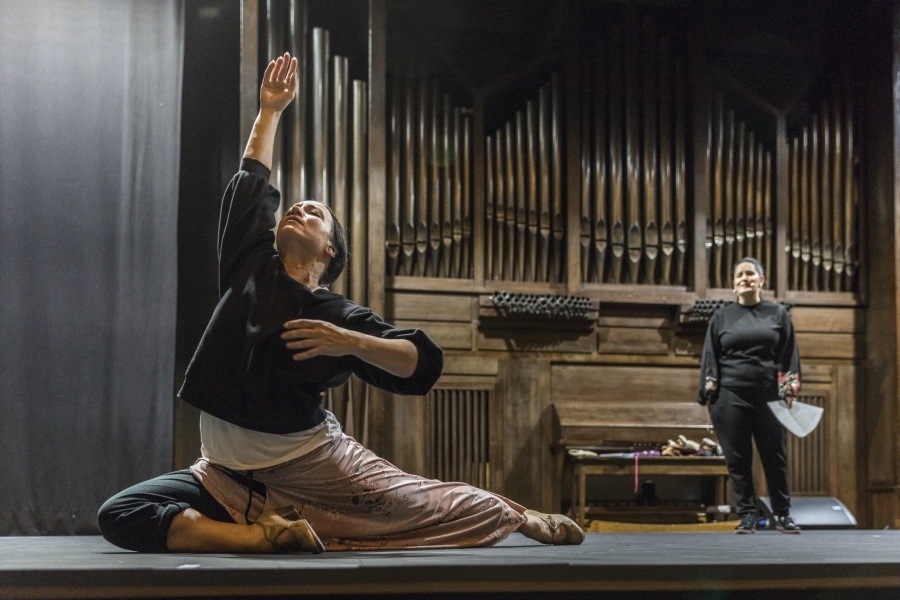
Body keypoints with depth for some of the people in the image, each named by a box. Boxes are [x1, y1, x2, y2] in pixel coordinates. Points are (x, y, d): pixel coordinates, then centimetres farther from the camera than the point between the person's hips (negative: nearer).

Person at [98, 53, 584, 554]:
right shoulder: (250, 266, 5)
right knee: (120, 516, -20)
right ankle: (266, 535, -22)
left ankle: (522, 518, 37)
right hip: (228, 476, 3)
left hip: (315, 466, -3)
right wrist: (271, 110, 15)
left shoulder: (335, 313, -6)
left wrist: (351, 343, -25)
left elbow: (425, 363, -12)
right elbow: (251, 184, 14)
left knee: (453, 510, 7)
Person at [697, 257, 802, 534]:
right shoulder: (722, 316, 7)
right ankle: (747, 516, 10)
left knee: (774, 457, 3)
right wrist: (709, 396, -1)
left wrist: (789, 392, -4)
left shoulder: (778, 313, 7)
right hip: (731, 397, 0)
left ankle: (782, 515, 14)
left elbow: (790, 355, 5)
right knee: (738, 459, 3)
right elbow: (710, 358, 7)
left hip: (768, 397, 0)